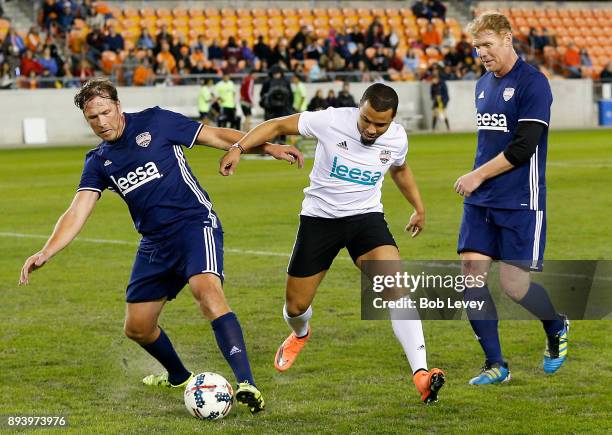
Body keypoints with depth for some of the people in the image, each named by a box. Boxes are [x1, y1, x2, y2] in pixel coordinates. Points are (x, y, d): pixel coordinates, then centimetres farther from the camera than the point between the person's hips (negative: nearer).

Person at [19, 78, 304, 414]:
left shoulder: (155, 122, -3)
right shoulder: (98, 162, 8)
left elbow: (216, 136, 3)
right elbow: (77, 213, 0)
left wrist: (268, 147, -4)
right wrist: (46, 253, -15)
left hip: (195, 224, -6)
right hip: (155, 242, 6)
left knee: (207, 292, -32)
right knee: (137, 327, 9)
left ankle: (246, 384, -37)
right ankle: (179, 377, 38)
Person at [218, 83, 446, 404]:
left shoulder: (397, 139, -7)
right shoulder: (331, 121, -19)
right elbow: (277, 125, -10)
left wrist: (419, 208, 24)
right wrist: (239, 148, -22)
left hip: (366, 217, 1)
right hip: (319, 218, 0)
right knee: (296, 306, 8)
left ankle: (421, 374, -30)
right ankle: (300, 334, 50)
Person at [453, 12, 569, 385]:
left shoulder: (533, 84, -11)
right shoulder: (484, 84, 14)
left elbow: (523, 147, -17)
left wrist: (478, 175, -12)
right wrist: (478, 179, 11)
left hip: (520, 203, -7)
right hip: (481, 200, 7)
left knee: (513, 284, -7)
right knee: (472, 274, -3)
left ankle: (557, 327, 25)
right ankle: (496, 365, 4)